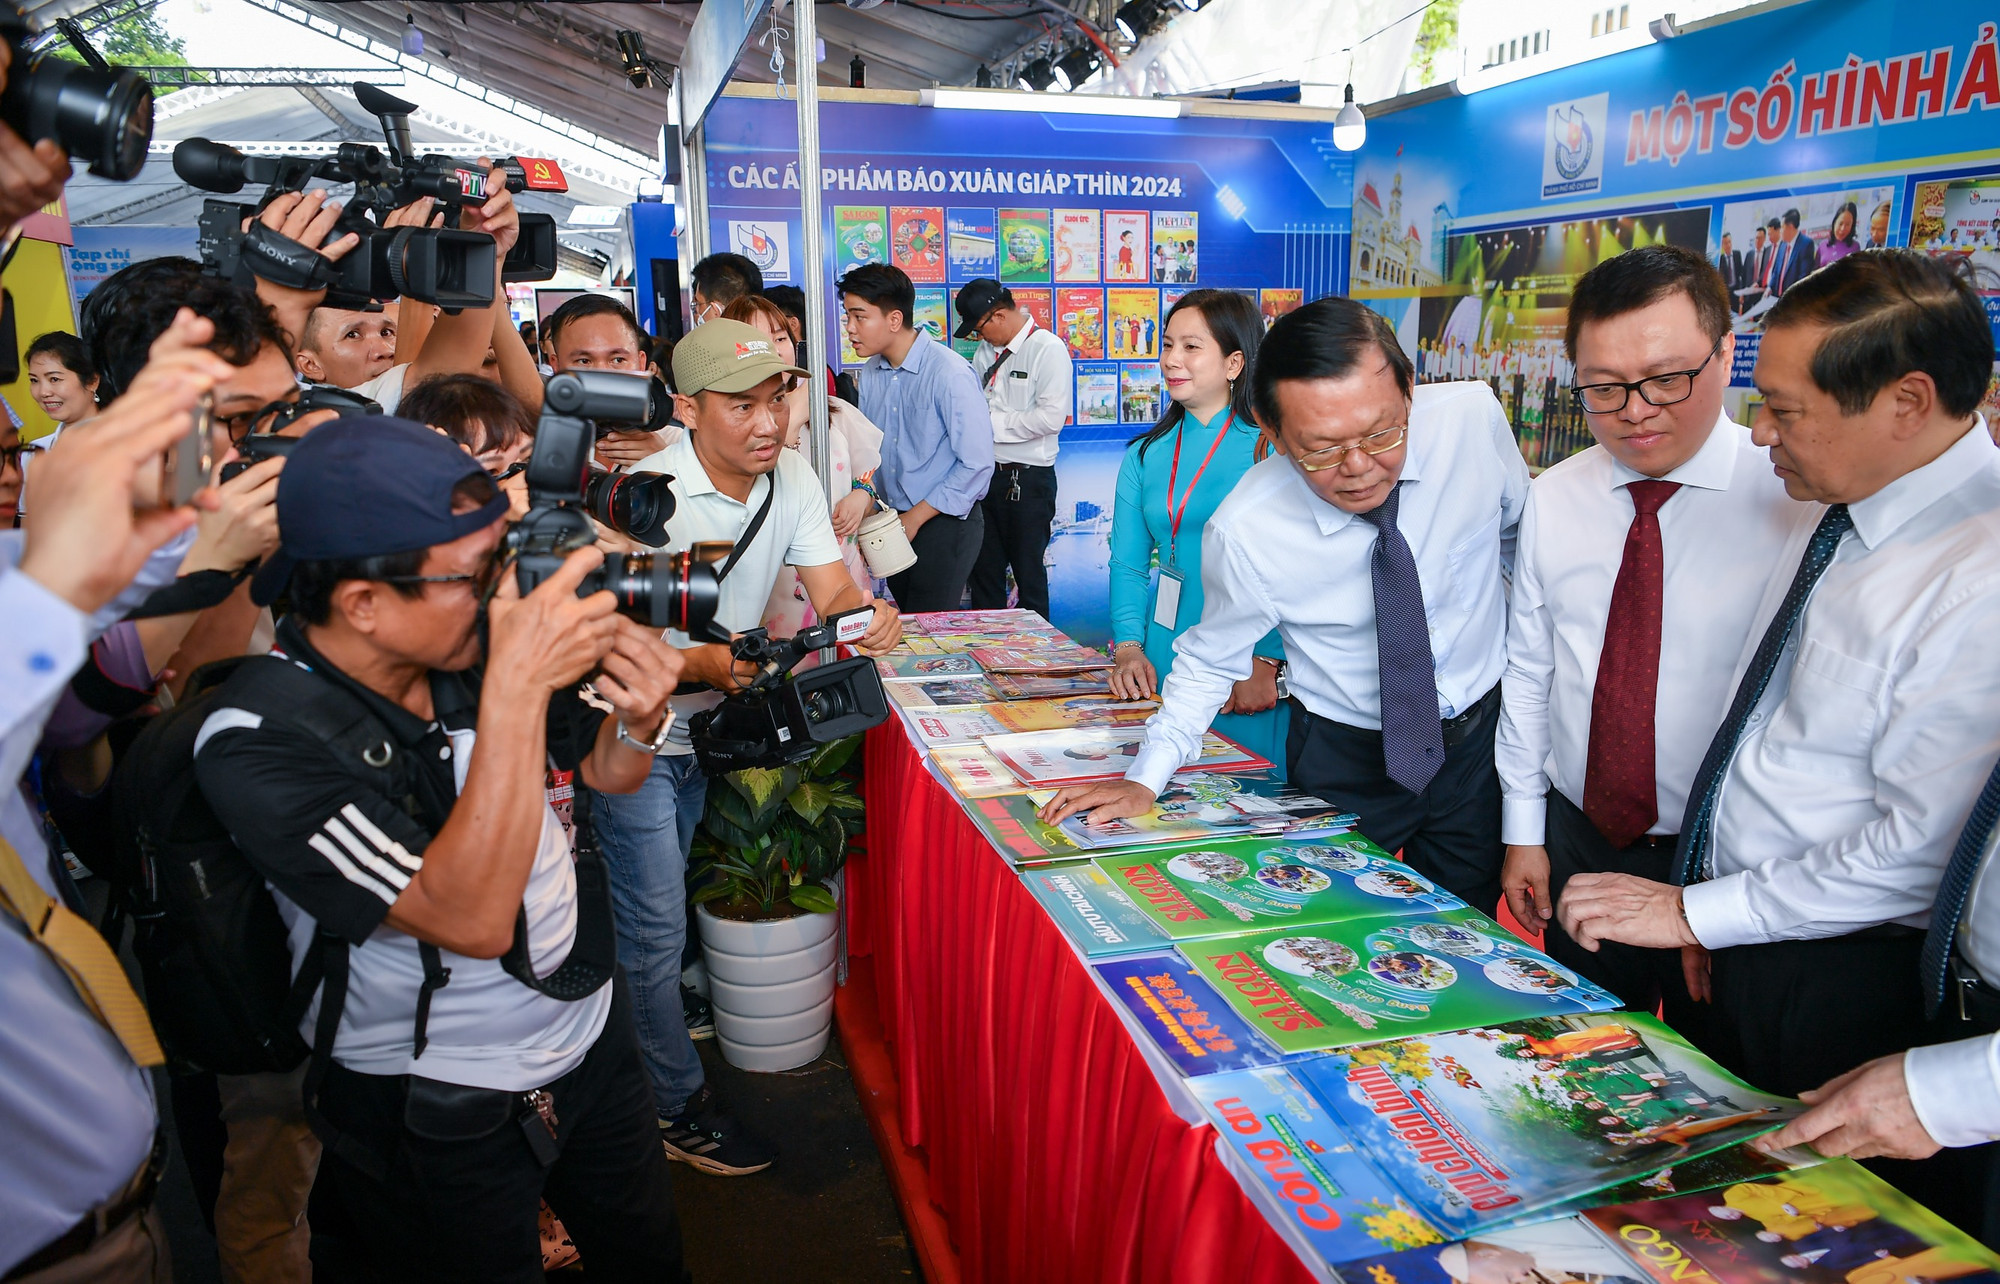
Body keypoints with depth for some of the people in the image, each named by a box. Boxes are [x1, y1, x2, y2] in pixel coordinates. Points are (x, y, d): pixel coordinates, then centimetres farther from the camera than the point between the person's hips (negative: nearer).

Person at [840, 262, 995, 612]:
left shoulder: (950, 373, -18)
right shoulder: (871, 372, 4)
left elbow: (977, 464, -18)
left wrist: (915, 518, -14)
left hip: (944, 525, -6)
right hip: (894, 522, 7)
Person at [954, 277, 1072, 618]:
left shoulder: (1048, 349, -11)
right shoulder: (986, 351, 11)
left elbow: (1052, 417, -20)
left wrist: (994, 422, -15)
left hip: (1028, 479, -7)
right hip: (986, 472, 7)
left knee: (1029, 572, 6)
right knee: (983, 569, 14)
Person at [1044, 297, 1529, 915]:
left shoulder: (1474, 415, -20)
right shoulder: (1244, 533, -27)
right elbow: (1209, 662, -8)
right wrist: (1145, 779, -16)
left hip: (1483, 733, 3)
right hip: (1345, 758, -2)